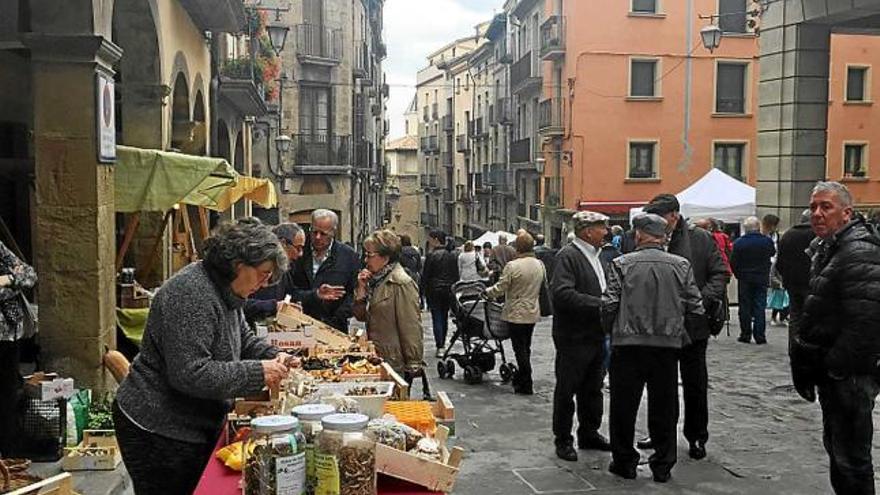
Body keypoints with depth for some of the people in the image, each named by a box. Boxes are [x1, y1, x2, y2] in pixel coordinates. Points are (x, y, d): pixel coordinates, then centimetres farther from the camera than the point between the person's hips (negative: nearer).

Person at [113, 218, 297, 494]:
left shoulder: (225, 291, 6)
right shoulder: (192, 295, -25)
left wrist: (273, 357, -1)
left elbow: (244, 340, 20)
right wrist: (257, 372, -24)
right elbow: (189, 374, -30)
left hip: (196, 427, 9)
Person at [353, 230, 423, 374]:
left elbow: (411, 328, -17)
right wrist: (361, 289, -3)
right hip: (375, 357, 8)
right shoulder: (375, 279, 10)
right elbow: (361, 316, 10)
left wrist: (413, 365, -17)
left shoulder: (402, 284, -16)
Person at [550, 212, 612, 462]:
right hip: (573, 337, -9)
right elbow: (562, 293, -27)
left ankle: (589, 433, 32)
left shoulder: (594, 255, 14)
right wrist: (600, 304, -25)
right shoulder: (567, 256, -15)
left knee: (593, 389, 18)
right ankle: (563, 440, 15)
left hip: (594, 335, 9)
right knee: (566, 390, 4)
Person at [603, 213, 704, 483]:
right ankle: (662, 466, 20)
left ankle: (624, 462, 19)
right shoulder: (681, 265, 1)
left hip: (628, 343, -2)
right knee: (663, 408, 12)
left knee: (624, 404, 10)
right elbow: (695, 310, 1)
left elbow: (609, 306, -9)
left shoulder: (622, 264, -5)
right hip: (668, 344, 2)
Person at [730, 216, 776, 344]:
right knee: (760, 307, 4)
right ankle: (760, 336, 2)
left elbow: (733, 263, -7)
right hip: (762, 278, 1)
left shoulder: (739, 242, -10)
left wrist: (738, 275, 6)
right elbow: (772, 253, 13)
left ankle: (745, 335, 9)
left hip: (744, 280, -1)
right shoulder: (767, 241, -5)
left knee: (745, 307, 7)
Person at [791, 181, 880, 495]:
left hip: (849, 375, -10)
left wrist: (835, 366, -20)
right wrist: (805, 358, 16)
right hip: (832, 372, 10)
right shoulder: (827, 248, 14)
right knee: (836, 446, 21)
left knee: (851, 459, -1)